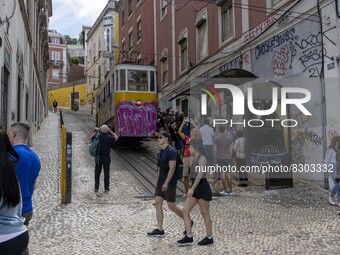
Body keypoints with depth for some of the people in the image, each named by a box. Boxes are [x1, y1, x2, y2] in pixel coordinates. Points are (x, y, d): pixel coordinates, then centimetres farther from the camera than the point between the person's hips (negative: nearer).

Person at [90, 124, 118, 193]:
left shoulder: (97, 137, -5)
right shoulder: (109, 138, -10)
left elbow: (91, 137, 18)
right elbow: (116, 137, 12)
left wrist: (96, 131, 20)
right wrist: (110, 131, 10)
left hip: (98, 157, 2)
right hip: (106, 157, -2)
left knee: (97, 173, 12)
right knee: (106, 173, 9)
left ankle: (96, 188, 16)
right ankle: (106, 188, 14)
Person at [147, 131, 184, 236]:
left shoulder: (171, 151, -16)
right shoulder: (161, 151, 11)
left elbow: (172, 168, -21)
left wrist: (166, 183, -23)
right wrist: (158, 182, 17)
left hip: (169, 183, -9)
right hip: (161, 183, 9)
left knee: (171, 206, 0)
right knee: (157, 203, 4)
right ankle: (160, 230, 9)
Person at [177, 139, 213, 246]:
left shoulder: (202, 158, -13)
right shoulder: (196, 158, 15)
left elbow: (200, 175, -22)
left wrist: (192, 189, -25)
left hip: (202, 188, -9)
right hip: (195, 188, 9)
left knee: (205, 213, 2)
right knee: (185, 210, 1)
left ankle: (209, 238, 16)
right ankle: (189, 236, 5)